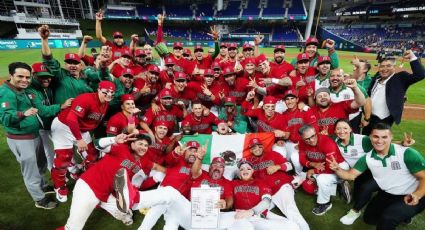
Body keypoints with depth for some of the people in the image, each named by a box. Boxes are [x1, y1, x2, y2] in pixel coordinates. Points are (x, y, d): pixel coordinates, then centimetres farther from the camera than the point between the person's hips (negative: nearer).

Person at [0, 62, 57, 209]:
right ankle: (40, 199, 24)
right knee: (30, 170, 7)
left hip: (34, 134, 9)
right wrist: (23, 114, -48)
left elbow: (40, 109, 16)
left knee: (40, 164, 26)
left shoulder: (24, 90, 6)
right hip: (20, 140, -9)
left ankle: (42, 186, 48)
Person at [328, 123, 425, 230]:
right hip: (387, 195, 6)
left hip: (411, 197, -5)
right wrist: (337, 169, -27)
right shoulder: (367, 158, -7)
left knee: (387, 218, -29)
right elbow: (351, 175, -5)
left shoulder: (407, 154, -21)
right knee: (369, 218, 17)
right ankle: (401, 214, 34)